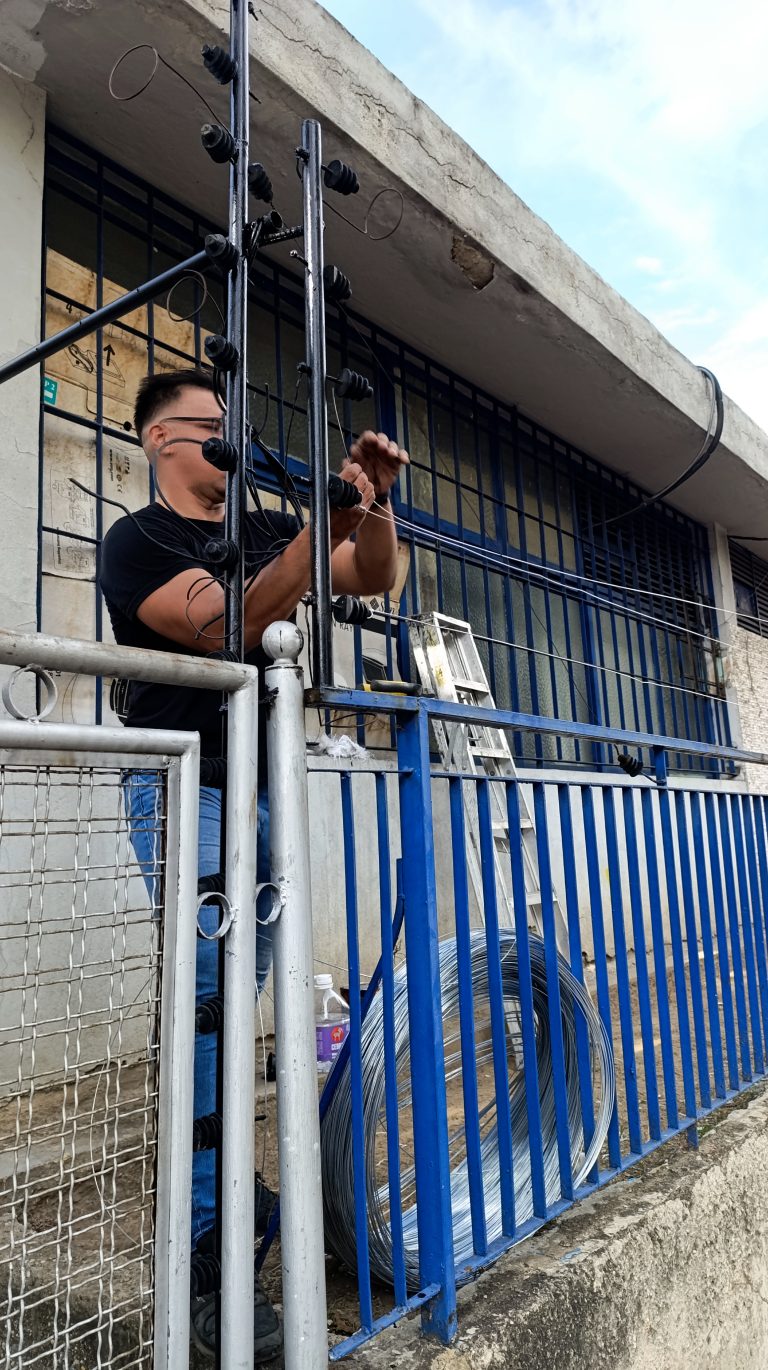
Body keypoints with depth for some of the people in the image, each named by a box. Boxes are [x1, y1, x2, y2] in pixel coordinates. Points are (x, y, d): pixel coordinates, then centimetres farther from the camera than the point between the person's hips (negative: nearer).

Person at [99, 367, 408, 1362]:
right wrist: (322, 528, -24)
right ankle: (201, 1256, 0)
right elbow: (224, 627, -17)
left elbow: (374, 580, 15)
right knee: (211, 997, -9)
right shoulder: (137, 539, -1)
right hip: (186, 787, -6)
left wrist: (372, 503, -4)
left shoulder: (265, 528, 17)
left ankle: (219, 1181, 27)